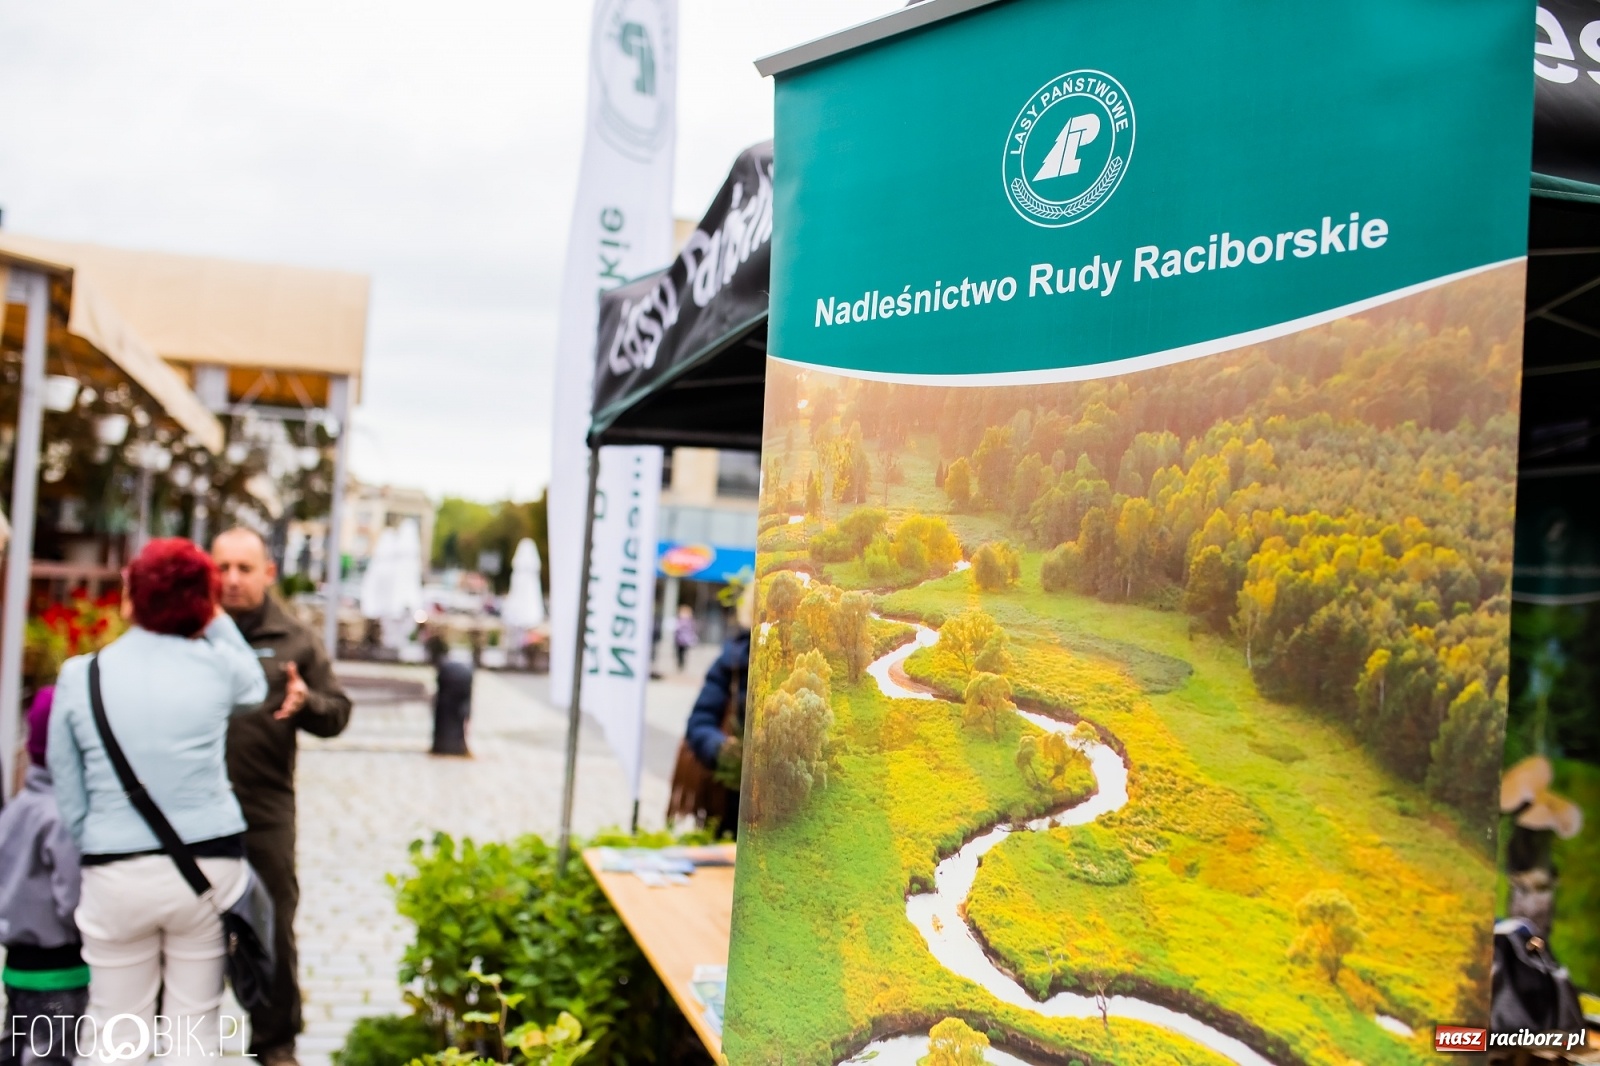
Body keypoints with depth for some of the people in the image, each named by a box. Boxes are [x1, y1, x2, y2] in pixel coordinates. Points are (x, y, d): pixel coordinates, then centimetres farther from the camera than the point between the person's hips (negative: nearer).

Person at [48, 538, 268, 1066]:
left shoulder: (78, 676, -1)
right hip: (209, 864, 0)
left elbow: (68, 793, 4)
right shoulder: (217, 664, -4)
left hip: (116, 876, 0)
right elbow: (255, 688, 21)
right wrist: (218, 622, 20)